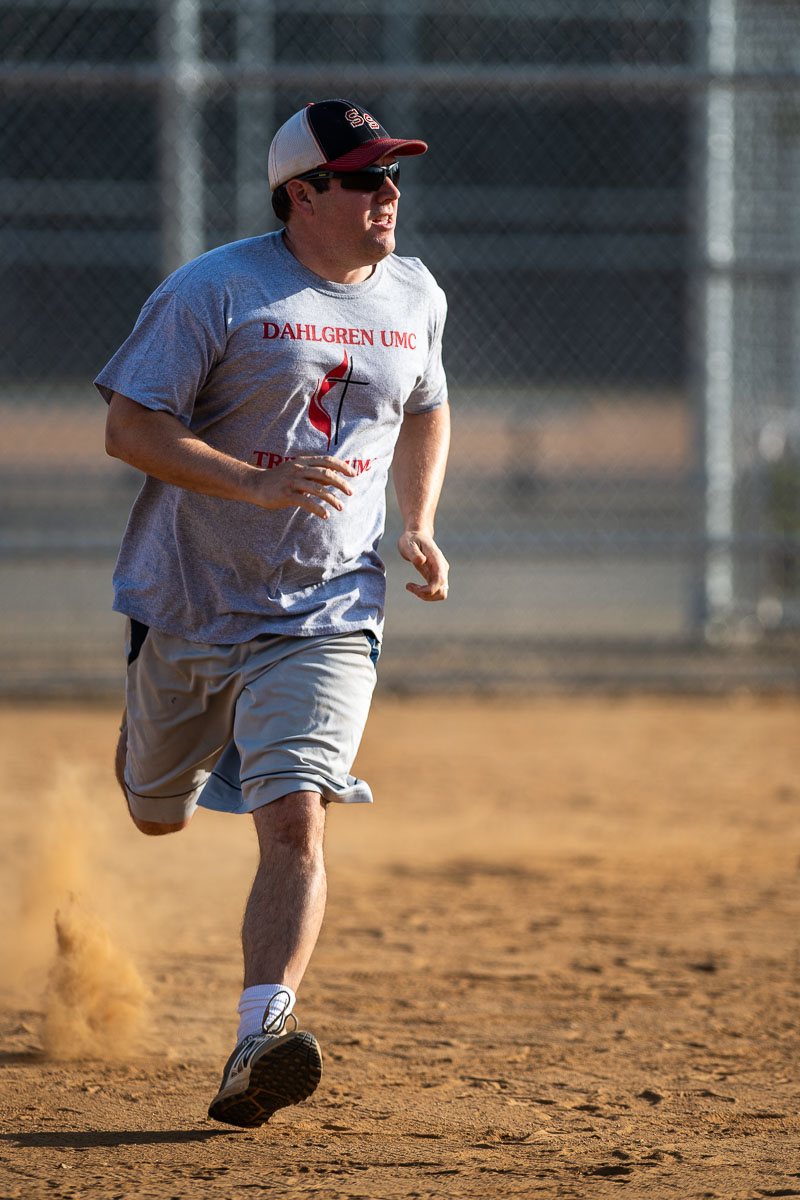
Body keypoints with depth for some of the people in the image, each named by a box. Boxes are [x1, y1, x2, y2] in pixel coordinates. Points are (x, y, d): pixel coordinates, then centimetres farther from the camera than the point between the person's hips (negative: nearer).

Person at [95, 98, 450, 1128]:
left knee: (294, 822, -19)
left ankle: (259, 1042, -26)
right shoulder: (214, 292, -13)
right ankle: (144, 740, 57)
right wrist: (257, 483, -28)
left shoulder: (414, 299, 5)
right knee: (158, 814, 19)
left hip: (326, 614, 1)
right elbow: (128, 426, -15)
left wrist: (419, 527, 7)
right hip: (190, 606, -1)